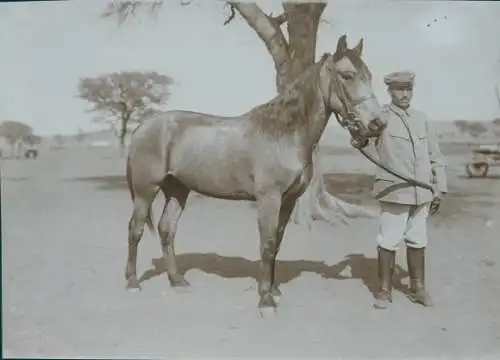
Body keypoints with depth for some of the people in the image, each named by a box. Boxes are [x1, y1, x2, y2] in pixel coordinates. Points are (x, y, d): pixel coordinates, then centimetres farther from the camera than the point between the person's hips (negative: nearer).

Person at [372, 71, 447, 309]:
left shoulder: (421, 119, 8)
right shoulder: (381, 118, -6)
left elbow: (436, 157, 13)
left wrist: (440, 189, 11)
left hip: (422, 193, 5)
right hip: (394, 191, -5)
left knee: (417, 242, 13)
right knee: (388, 242, 1)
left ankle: (418, 289, 27)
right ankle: (384, 291, 14)